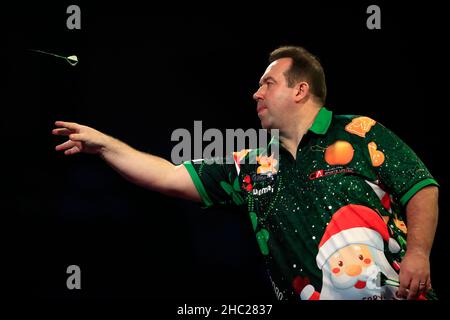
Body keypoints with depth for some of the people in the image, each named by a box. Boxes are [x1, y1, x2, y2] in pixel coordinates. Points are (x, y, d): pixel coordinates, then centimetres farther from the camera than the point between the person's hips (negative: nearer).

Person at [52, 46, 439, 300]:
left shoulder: (360, 134, 5)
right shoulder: (254, 166, 18)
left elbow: (423, 189, 0)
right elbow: (171, 177, 20)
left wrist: (418, 253, -16)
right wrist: (103, 144, 18)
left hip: (385, 287, -2)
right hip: (314, 293, 3)